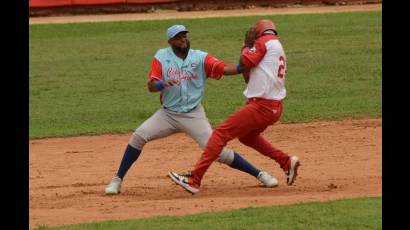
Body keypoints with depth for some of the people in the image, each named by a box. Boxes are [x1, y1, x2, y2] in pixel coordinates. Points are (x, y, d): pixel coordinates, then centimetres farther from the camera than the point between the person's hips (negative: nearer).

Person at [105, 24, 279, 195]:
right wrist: (163, 84, -37)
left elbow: (225, 69, -19)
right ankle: (117, 180, -6)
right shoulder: (161, 58, -5)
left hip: (193, 115, -1)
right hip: (168, 114, 1)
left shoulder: (200, 58, -6)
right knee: (138, 136, -16)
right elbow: (151, 86, -14)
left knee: (217, 150, -8)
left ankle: (259, 174, 5)